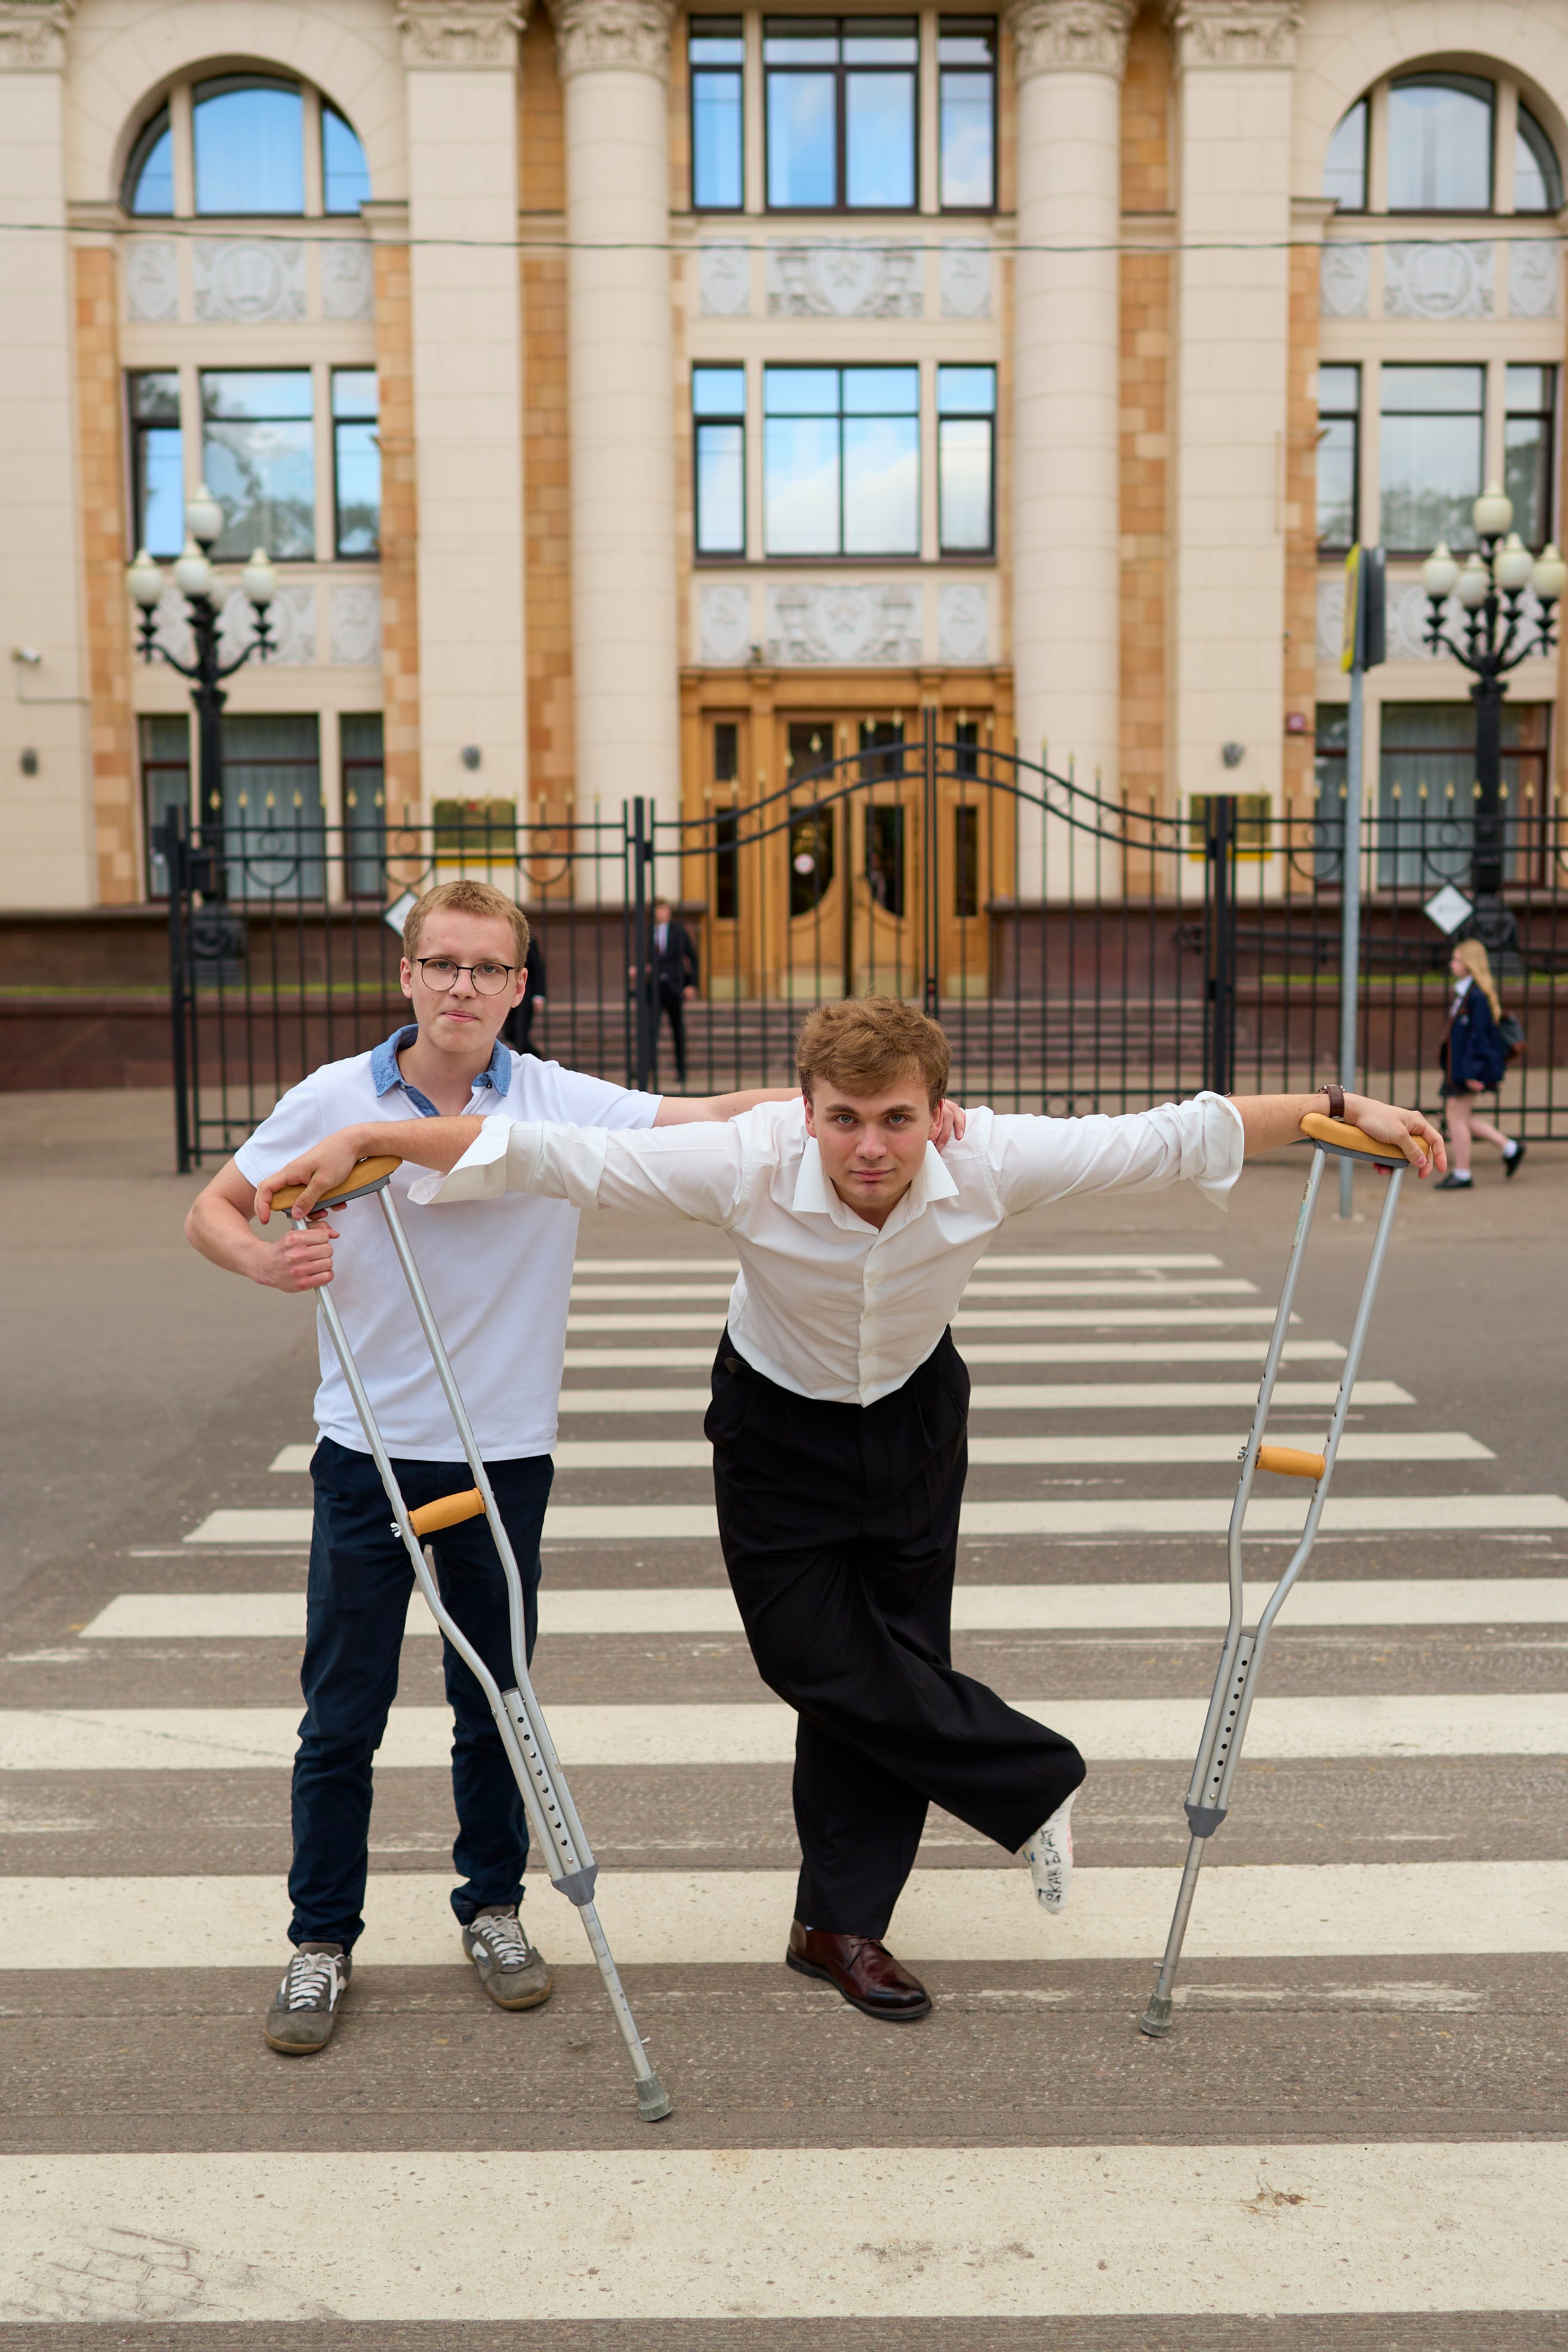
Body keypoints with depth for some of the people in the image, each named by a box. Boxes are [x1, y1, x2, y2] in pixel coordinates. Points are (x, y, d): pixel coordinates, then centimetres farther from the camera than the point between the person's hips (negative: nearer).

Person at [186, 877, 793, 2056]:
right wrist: (268, 1260, -19)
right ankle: (323, 1938, 24)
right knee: (343, 1710, 6)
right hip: (368, 1450, 0)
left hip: (505, 1452, 1)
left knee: (495, 1697, 13)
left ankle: (494, 1907, 34)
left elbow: (717, 1119, -13)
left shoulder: (559, 1104, -6)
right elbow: (213, 1211, 4)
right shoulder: (336, 1099, -5)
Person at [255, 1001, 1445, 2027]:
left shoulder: (990, 1161, -29)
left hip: (916, 1415, 1)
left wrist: (1344, 1107, -19)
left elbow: (1178, 1135, -21)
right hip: (780, 1424, -1)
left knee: (891, 1661, 5)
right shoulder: (749, 1166, -35)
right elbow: (550, 1154, -34)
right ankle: (1035, 1778, 16)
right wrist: (359, 1141, -37)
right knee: (819, 1657, -7)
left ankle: (842, 1924, 23)